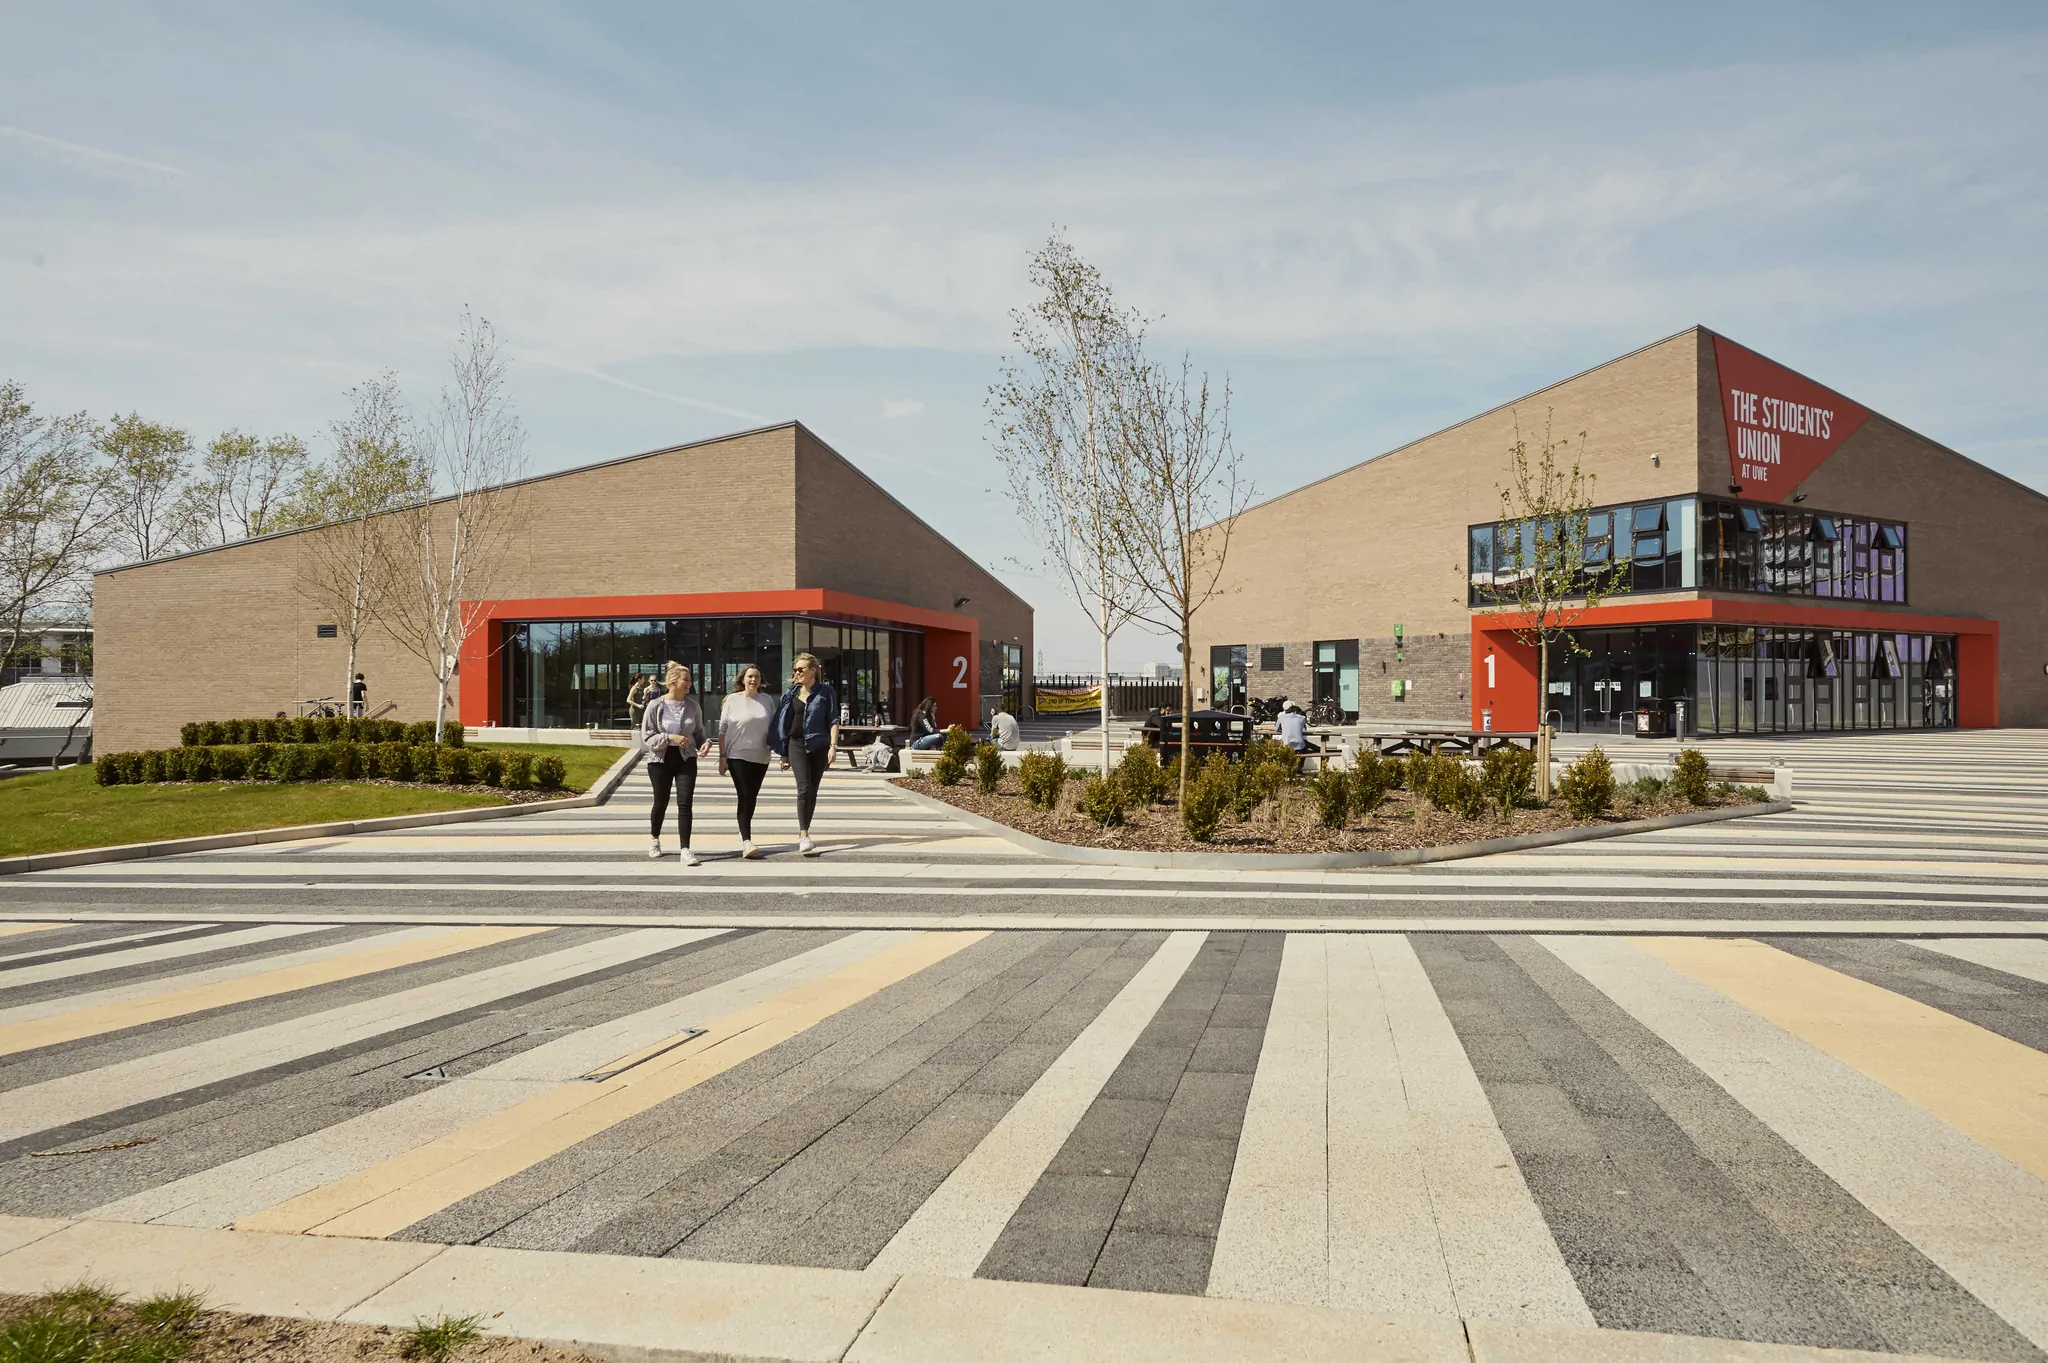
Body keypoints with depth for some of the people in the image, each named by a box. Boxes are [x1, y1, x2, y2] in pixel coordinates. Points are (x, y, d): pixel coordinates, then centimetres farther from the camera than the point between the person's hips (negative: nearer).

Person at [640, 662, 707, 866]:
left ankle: (685, 849, -7)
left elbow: (699, 732, 10)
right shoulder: (655, 705, -9)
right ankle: (655, 840, 38)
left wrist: (703, 744, -11)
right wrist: (670, 738, -23)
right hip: (660, 759, -1)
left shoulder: (693, 705, 0)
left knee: (685, 804, -8)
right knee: (661, 802, 14)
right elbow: (647, 736, -10)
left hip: (686, 759, 1)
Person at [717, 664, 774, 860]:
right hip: (738, 756, -4)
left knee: (751, 798, 11)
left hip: (761, 757, 4)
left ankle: (744, 835, 27)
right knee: (745, 798, -12)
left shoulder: (767, 700, 6)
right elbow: (722, 729, -1)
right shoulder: (732, 700, -2)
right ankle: (746, 842, -18)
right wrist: (722, 757, -5)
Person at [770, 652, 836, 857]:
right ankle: (804, 836, -19)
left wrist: (833, 745, -11)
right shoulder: (791, 694, 10)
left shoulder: (826, 692, 3)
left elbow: (833, 720, 0)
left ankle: (803, 831, 21)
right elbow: (783, 724, 14)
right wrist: (783, 753, 13)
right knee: (804, 788, -14)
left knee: (812, 791, 6)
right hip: (797, 744, 0)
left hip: (819, 745, 0)